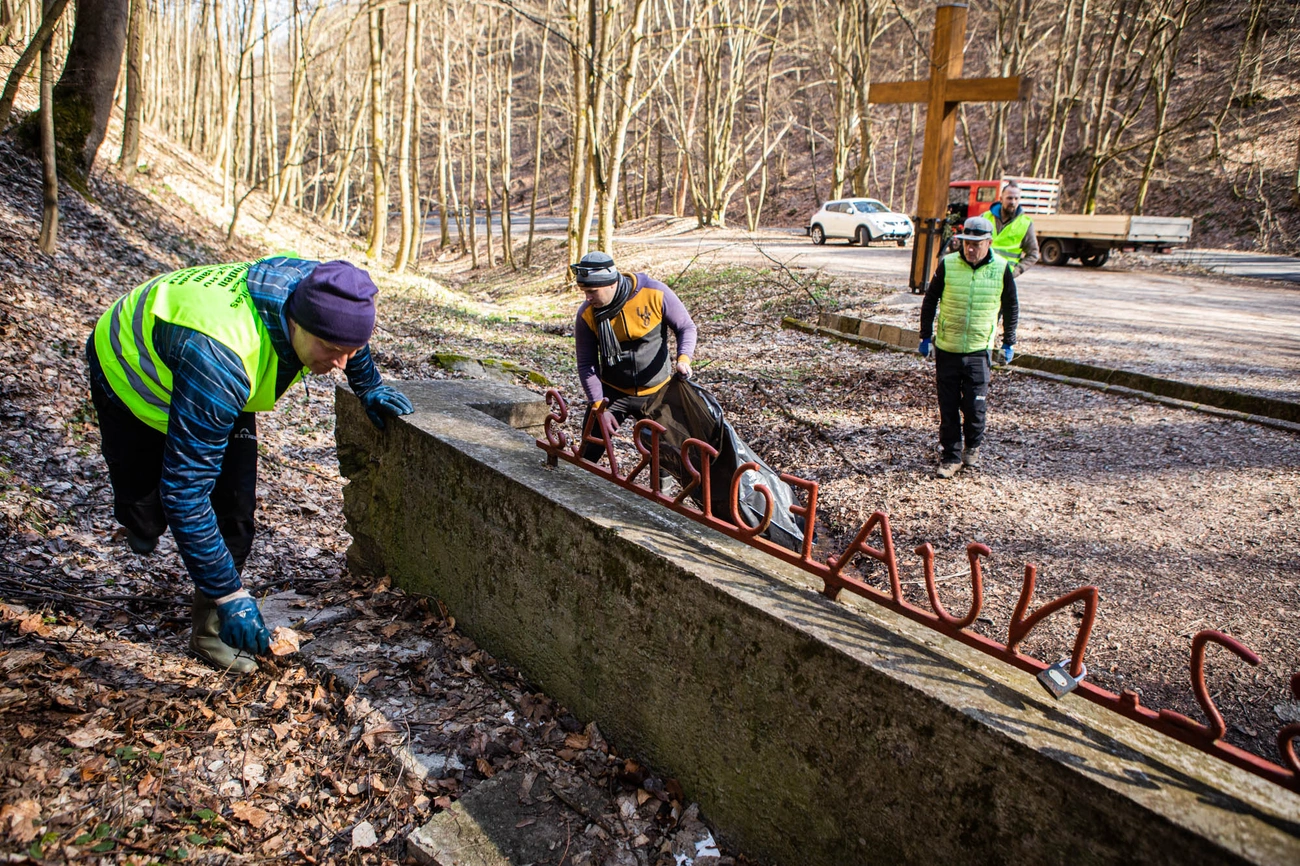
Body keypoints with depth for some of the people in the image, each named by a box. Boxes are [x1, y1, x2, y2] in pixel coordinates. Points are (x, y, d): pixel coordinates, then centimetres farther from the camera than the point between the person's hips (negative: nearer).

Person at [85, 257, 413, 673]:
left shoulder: (317, 290, -29)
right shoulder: (219, 360, -48)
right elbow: (185, 489, -42)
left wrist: (370, 389, 9)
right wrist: (229, 593, -40)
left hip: (221, 393, 5)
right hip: (131, 372, -5)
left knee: (235, 506, -9)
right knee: (145, 528, -1)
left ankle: (210, 628, 9)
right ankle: (139, 517, 35)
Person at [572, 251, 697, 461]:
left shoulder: (655, 293, -17)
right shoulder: (587, 314, -12)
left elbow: (686, 327, -5)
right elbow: (586, 364, -6)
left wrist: (683, 358, -23)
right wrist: (597, 404, -15)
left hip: (657, 392, 0)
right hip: (612, 393, 1)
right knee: (588, 450, -2)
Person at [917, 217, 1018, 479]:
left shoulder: (1001, 269, -4)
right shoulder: (948, 264, -5)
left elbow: (1011, 307, 10)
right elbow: (930, 300, 6)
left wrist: (1009, 342, 11)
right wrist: (926, 336, 5)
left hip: (979, 350, -1)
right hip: (946, 348, 1)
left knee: (974, 406, -1)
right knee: (948, 407, 5)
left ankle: (972, 448, 25)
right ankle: (951, 456, 18)